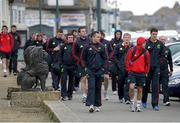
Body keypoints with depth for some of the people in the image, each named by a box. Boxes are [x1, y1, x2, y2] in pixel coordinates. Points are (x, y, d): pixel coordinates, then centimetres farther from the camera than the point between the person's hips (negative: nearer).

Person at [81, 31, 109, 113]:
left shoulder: (101, 47, 8)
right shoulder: (87, 47, 2)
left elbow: (105, 58, 11)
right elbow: (83, 58, 8)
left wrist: (103, 68, 3)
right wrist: (85, 68, 1)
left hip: (99, 70, 3)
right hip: (90, 71, -3)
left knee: (98, 88, 7)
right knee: (91, 87, -13)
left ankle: (97, 105, 15)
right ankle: (90, 105, -22)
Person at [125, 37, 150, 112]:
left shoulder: (146, 52, 1)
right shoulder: (132, 50, -6)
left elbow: (147, 63, 11)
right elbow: (127, 60, 1)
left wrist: (146, 72, 7)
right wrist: (128, 69, -1)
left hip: (141, 74, 2)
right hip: (132, 72, -2)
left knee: (140, 89, 9)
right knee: (131, 87, -17)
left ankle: (138, 105, 21)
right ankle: (132, 102, 3)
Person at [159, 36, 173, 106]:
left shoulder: (167, 50, 12)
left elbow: (170, 61, 18)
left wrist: (171, 70, 15)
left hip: (165, 71, 2)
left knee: (165, 86, -6)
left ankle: (166, 100, -11)